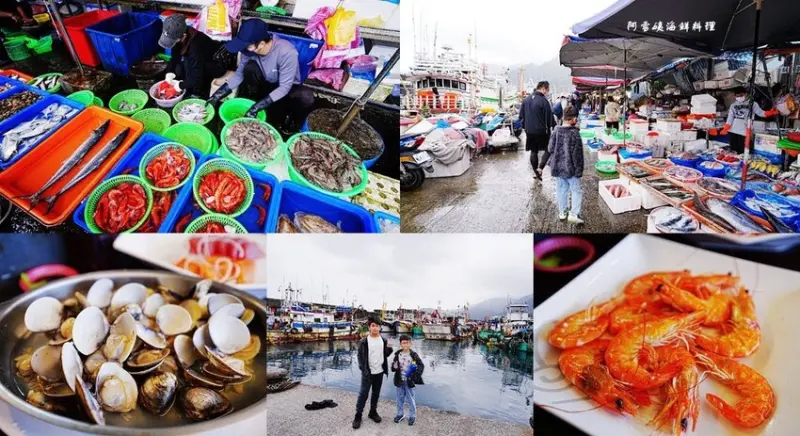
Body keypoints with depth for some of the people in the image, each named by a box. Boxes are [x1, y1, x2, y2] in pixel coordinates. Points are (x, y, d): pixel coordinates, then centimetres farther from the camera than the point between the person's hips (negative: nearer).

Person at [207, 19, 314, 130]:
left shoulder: (287, 52, -34)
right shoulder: (250, 48, -20)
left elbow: (284, 87, -31)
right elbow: (239, 74, -8)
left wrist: (257, 107, -36)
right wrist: (218, 95, -19)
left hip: (286, 88, -3)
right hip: (266, 85, 3)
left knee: (306, 97, -36)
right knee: (250, 67, -27)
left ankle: (293, 127, -6)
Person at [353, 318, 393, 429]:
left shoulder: (384, 341, 4)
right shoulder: (364, 341, -8)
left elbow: (385, 355, 8)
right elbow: (360, 356, -4)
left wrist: (389, 348, -10)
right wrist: (362, 367, -13)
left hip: (379, 372, 4)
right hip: (367, 372, -4)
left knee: (376, 393, 14)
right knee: (363, 394, -3)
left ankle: (373, 412, 28)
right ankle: (358, 415, 5)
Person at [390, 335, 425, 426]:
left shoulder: (413, 355, -10)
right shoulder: (398, 354, -2)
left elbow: (422, 365, -6)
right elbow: (393, 366, 7)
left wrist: (415, 370, -23)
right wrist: (394, 366, -15)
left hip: (409, 380, -3)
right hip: (400, 380, 3)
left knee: (410, 399, 7)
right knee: (400, 398, 16)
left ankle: (412, 416, 21)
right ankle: (400, 414, 33)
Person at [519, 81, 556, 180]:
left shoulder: (526, 99, 5)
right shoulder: (543, 101, -16)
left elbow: (521, 115, 12)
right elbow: (549, 117, -14)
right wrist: (554, 127, 0)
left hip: (529, 131, 6)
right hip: (541, 131, -6)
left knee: (533, 151, 16)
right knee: (549, 149, 7)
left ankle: (535, 172, 22)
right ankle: (540, 169, -7)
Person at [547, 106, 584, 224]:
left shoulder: (556, 132, -4)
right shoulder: (575, 133, -17)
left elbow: (550, 149, 2)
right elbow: (577, 154, -14)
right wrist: (579, 170, -8)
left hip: (557, 167, 5)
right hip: (570, 168, -5)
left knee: (561, 190, 17)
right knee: (576, 191, 6)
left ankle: (562, 212, 26)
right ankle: (574, 214, -1)